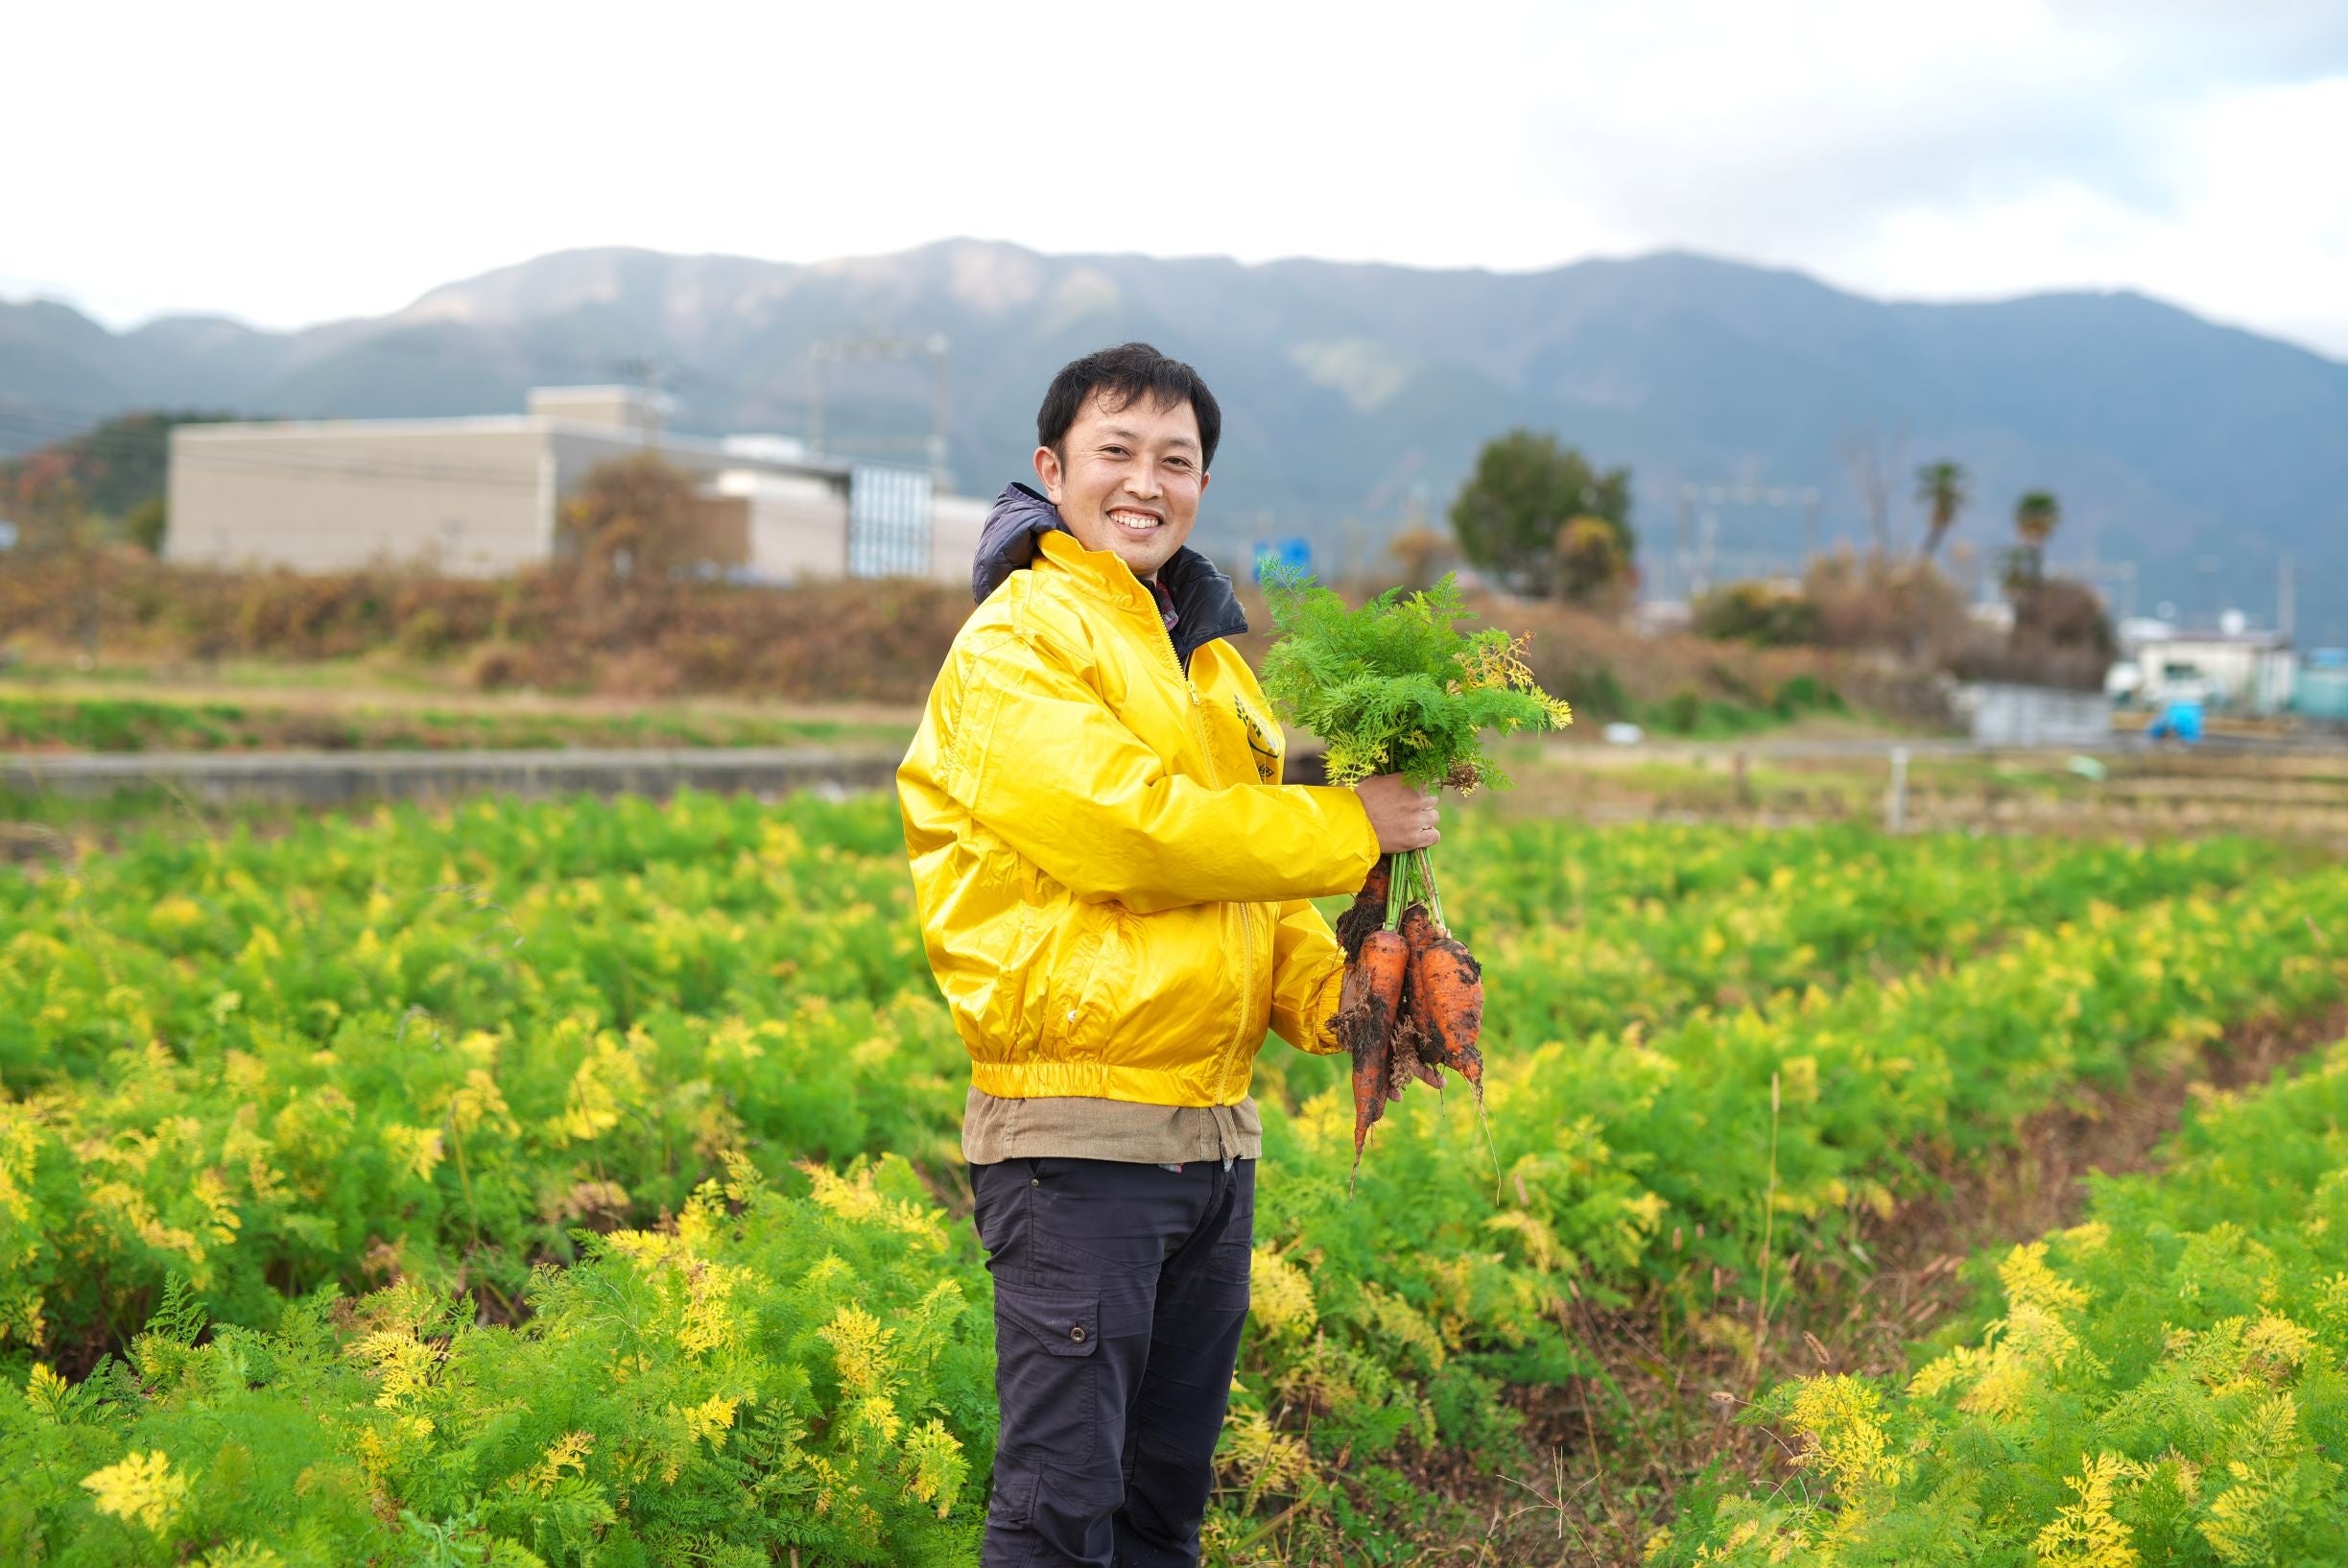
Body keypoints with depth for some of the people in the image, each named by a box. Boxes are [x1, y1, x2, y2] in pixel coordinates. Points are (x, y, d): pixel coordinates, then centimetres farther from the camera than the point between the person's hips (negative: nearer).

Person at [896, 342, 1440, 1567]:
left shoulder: (1212, 663, 18)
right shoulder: (1014, 645, -7)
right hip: (1075, 1129, -8)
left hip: (1214, 1131, 8)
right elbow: (1130, 823, -20)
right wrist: (1349, 826, -11)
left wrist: (1330, 990, 2)